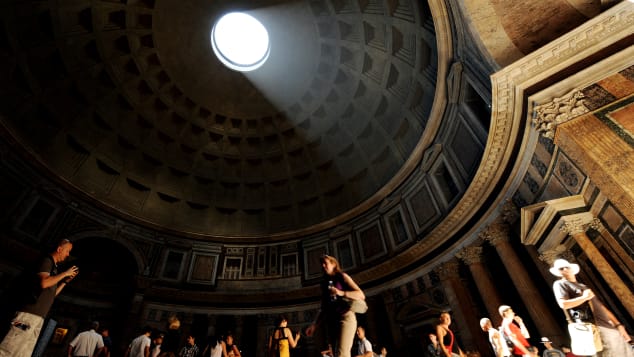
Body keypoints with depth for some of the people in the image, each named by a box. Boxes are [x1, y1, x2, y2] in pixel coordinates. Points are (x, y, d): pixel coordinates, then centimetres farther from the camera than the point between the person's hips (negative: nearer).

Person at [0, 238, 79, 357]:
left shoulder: (53, 267, 22)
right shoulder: (47, 261, -5)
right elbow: (44, 283, -22)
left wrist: (66, 281, 16)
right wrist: (65, 273, -10)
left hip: (38, 316, 10)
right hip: (30, 312, -10)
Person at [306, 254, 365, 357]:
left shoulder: (342, 277, 7)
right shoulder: (325, 284, 22)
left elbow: (361, 295, -4)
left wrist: (341, 293, -17)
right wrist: (314, 325, 11)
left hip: (345, 316, -6)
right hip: (331, 321, 6)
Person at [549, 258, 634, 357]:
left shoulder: (584, 287, 25)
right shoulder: (560, 284, 1)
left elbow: (601, 307, 23)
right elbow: (563, 304, -15)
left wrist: (618, 325, 13)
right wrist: (584, 297, -9)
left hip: (609, 326, 8)